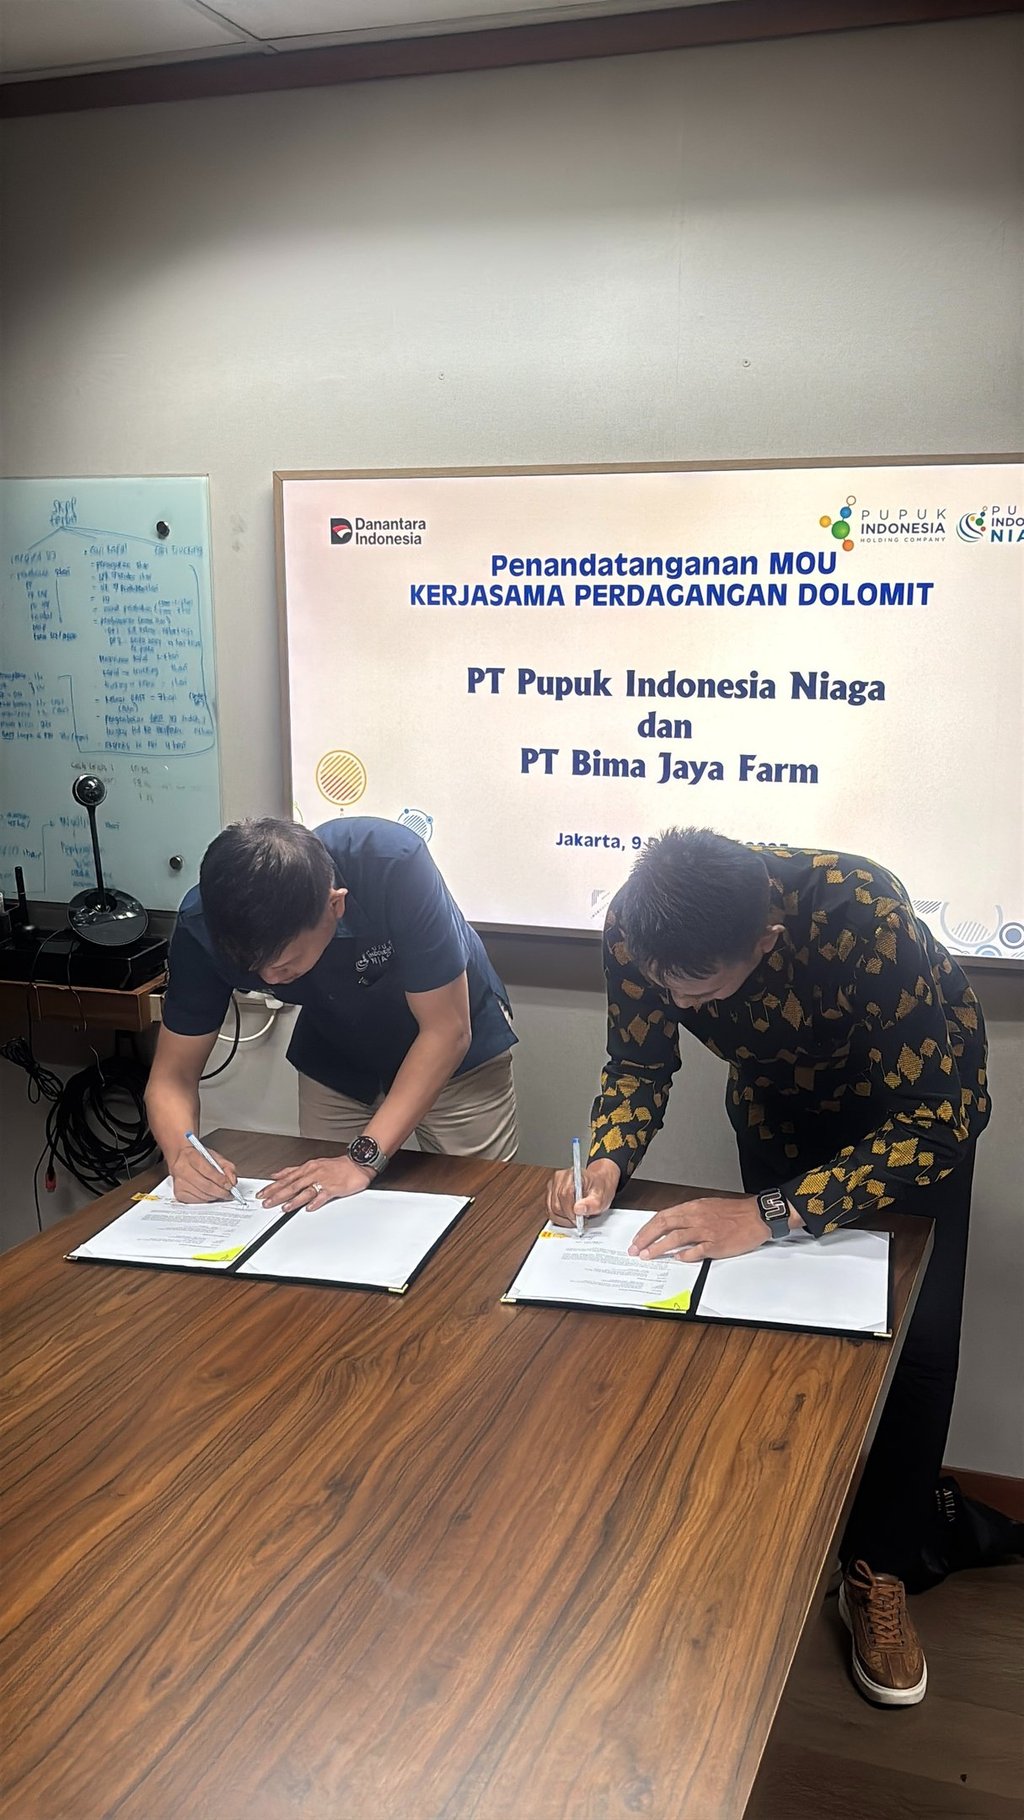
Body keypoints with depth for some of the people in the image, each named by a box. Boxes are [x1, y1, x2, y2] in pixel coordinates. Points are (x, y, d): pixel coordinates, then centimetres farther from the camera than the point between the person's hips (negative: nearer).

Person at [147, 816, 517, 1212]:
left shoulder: (394, 865, -38)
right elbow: (173, 1075, -18)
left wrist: (364, 1157, -36)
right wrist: (182, 1153, -39)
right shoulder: (203, 926, -28)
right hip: (336, 1065, 2)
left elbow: (447, 1030, -31)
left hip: (456, 1056, -2)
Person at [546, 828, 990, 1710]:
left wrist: (769, 1214, -45)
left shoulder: (866, 917, -43)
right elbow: (640, 1064, -13)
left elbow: (935, 1120, -38)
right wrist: (607, 1161, -32)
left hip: (920, 1099, -3)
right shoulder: (639, 926, -30)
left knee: (915, 1339, -7)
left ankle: (879, 1575, 11)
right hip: (781, 1102, 3)